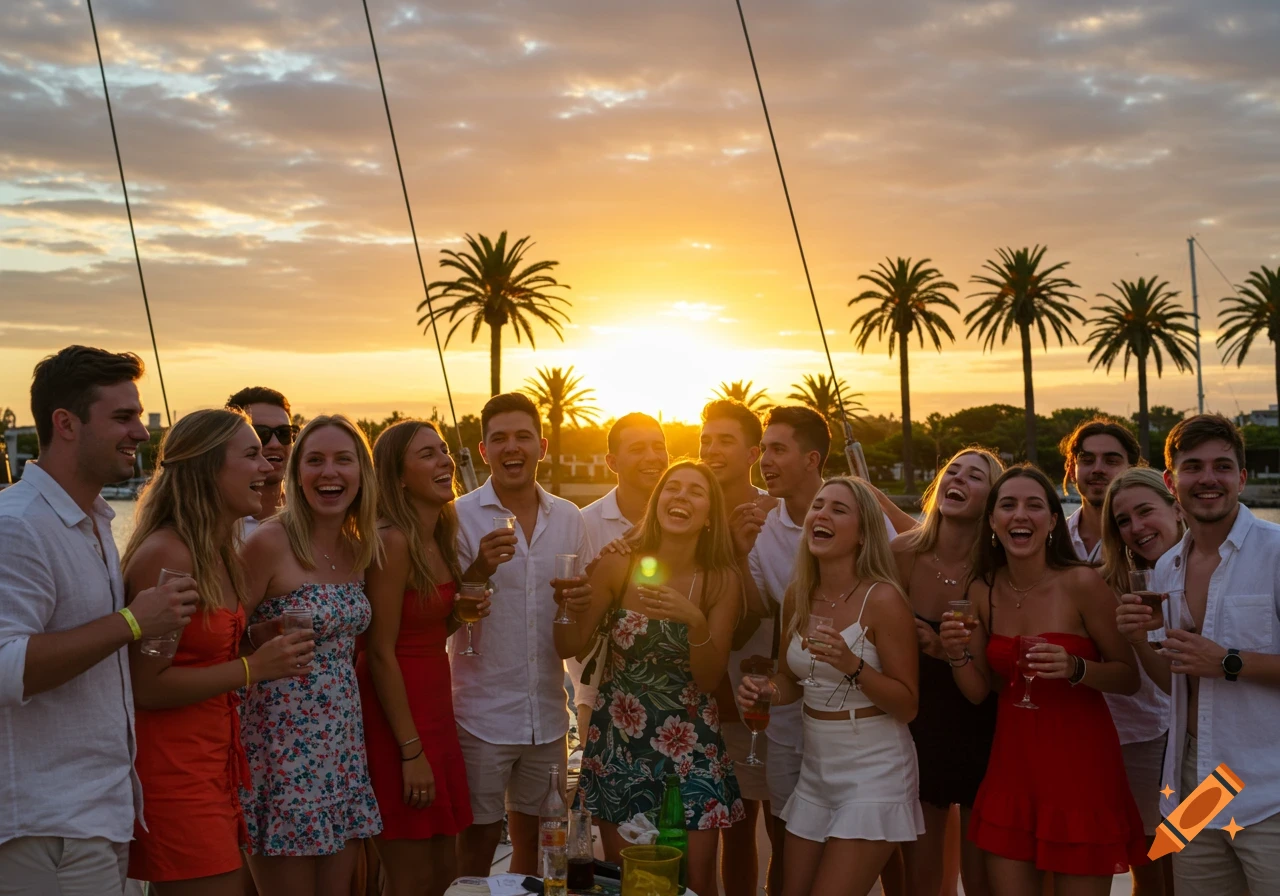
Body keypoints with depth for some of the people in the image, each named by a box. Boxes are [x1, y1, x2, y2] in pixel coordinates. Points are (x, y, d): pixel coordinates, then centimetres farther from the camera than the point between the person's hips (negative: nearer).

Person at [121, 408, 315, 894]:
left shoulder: (224, 557, 13)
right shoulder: (166, 554, -16)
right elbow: (146, 687, -20)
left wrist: (272, 650, 5)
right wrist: (254, 667, -17)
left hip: (216, 768, 9)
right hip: (172, 776, -9)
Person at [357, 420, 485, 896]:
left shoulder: (441, 539, 9)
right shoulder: (393, 542, -17)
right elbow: (380, 652, -18)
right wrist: (411, 751, -18)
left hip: (435, 708, 9)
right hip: (396, 716, -9)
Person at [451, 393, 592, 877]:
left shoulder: (569, 518, 6)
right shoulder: (461, 517, -7)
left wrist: (580, 599, -8)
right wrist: (480, 568, -26)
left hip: (547, 712, 4)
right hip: (483, 713, -4)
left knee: (533, 840, 16)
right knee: (478, 843, 4)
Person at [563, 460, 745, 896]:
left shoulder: (721, 581, -7)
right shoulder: (618, 566, -8)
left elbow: (709, 680, -8)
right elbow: (570, 647, -2)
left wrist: (696, 621, -25)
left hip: (689, 743, 0)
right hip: (618, 740, 0)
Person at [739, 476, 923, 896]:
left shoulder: (882, 598, -15)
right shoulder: (798, 595, 3)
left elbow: (907, 706, -13)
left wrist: (853, 666, -27)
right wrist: (766, 691, -5)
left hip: (873, 772, -6)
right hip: (816, 768, 6)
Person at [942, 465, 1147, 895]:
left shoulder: (1082, 583, -13)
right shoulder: (982, 590, 1)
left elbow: (1129, 677, -7)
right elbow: (978, 691, 8)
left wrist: (1074, 669, -25)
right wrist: (958, 654, -11)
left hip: (1079, 762, -4)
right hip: (1011, 762, 4)